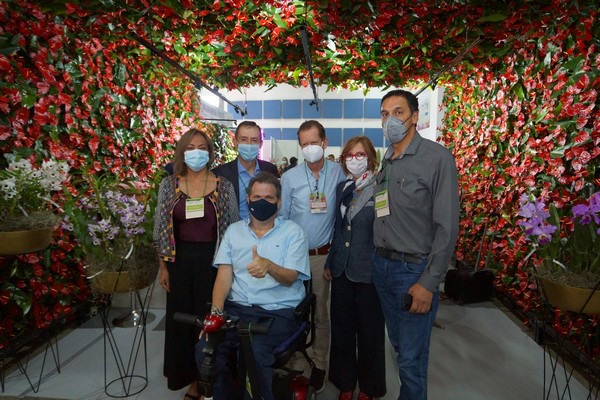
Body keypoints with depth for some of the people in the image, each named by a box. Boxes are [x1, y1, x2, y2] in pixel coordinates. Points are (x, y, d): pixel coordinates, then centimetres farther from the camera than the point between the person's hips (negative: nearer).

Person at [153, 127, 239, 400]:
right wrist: (163, 266, 3)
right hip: (180, 261, 2)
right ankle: (191, 377, 36)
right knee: (182, 319, 13)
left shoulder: (224, 186, -3)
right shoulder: (169, 185, 1)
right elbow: (161, 229, 5)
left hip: (213, 260, -2)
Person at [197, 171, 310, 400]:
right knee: (205, 349, -20)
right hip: (237, 308, 3)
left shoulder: (293, 232, 1)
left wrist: (268, 265, -32)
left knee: (254, 353, -29)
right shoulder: (234, 231, 11)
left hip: (278, 312, -3)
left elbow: (290, 278, -10)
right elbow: (224, 275, 5)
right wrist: (216, 311, -12)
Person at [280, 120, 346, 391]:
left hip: (323, 254, 0)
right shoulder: (289, 177, -3)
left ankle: (319, 363, 29)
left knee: (321, 311, 12)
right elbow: (281, 217, 1)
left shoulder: (339, 173, -4)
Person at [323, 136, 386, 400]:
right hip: (342, 271, 5)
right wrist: (329, 263, 14)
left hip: (369, 272, -5)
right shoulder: (341, 188, 8)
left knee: (369, 332, 11)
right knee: (342, 329, 15)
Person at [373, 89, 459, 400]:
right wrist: (379, 258, 3)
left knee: (411, 358, 5)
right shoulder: (385, 160, 9)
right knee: (398, 344, 20)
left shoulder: (437, 157, -11)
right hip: (381, 265, 6)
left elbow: (447, 226, -14)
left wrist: (428, 283, -16)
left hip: (414, 269, -6)